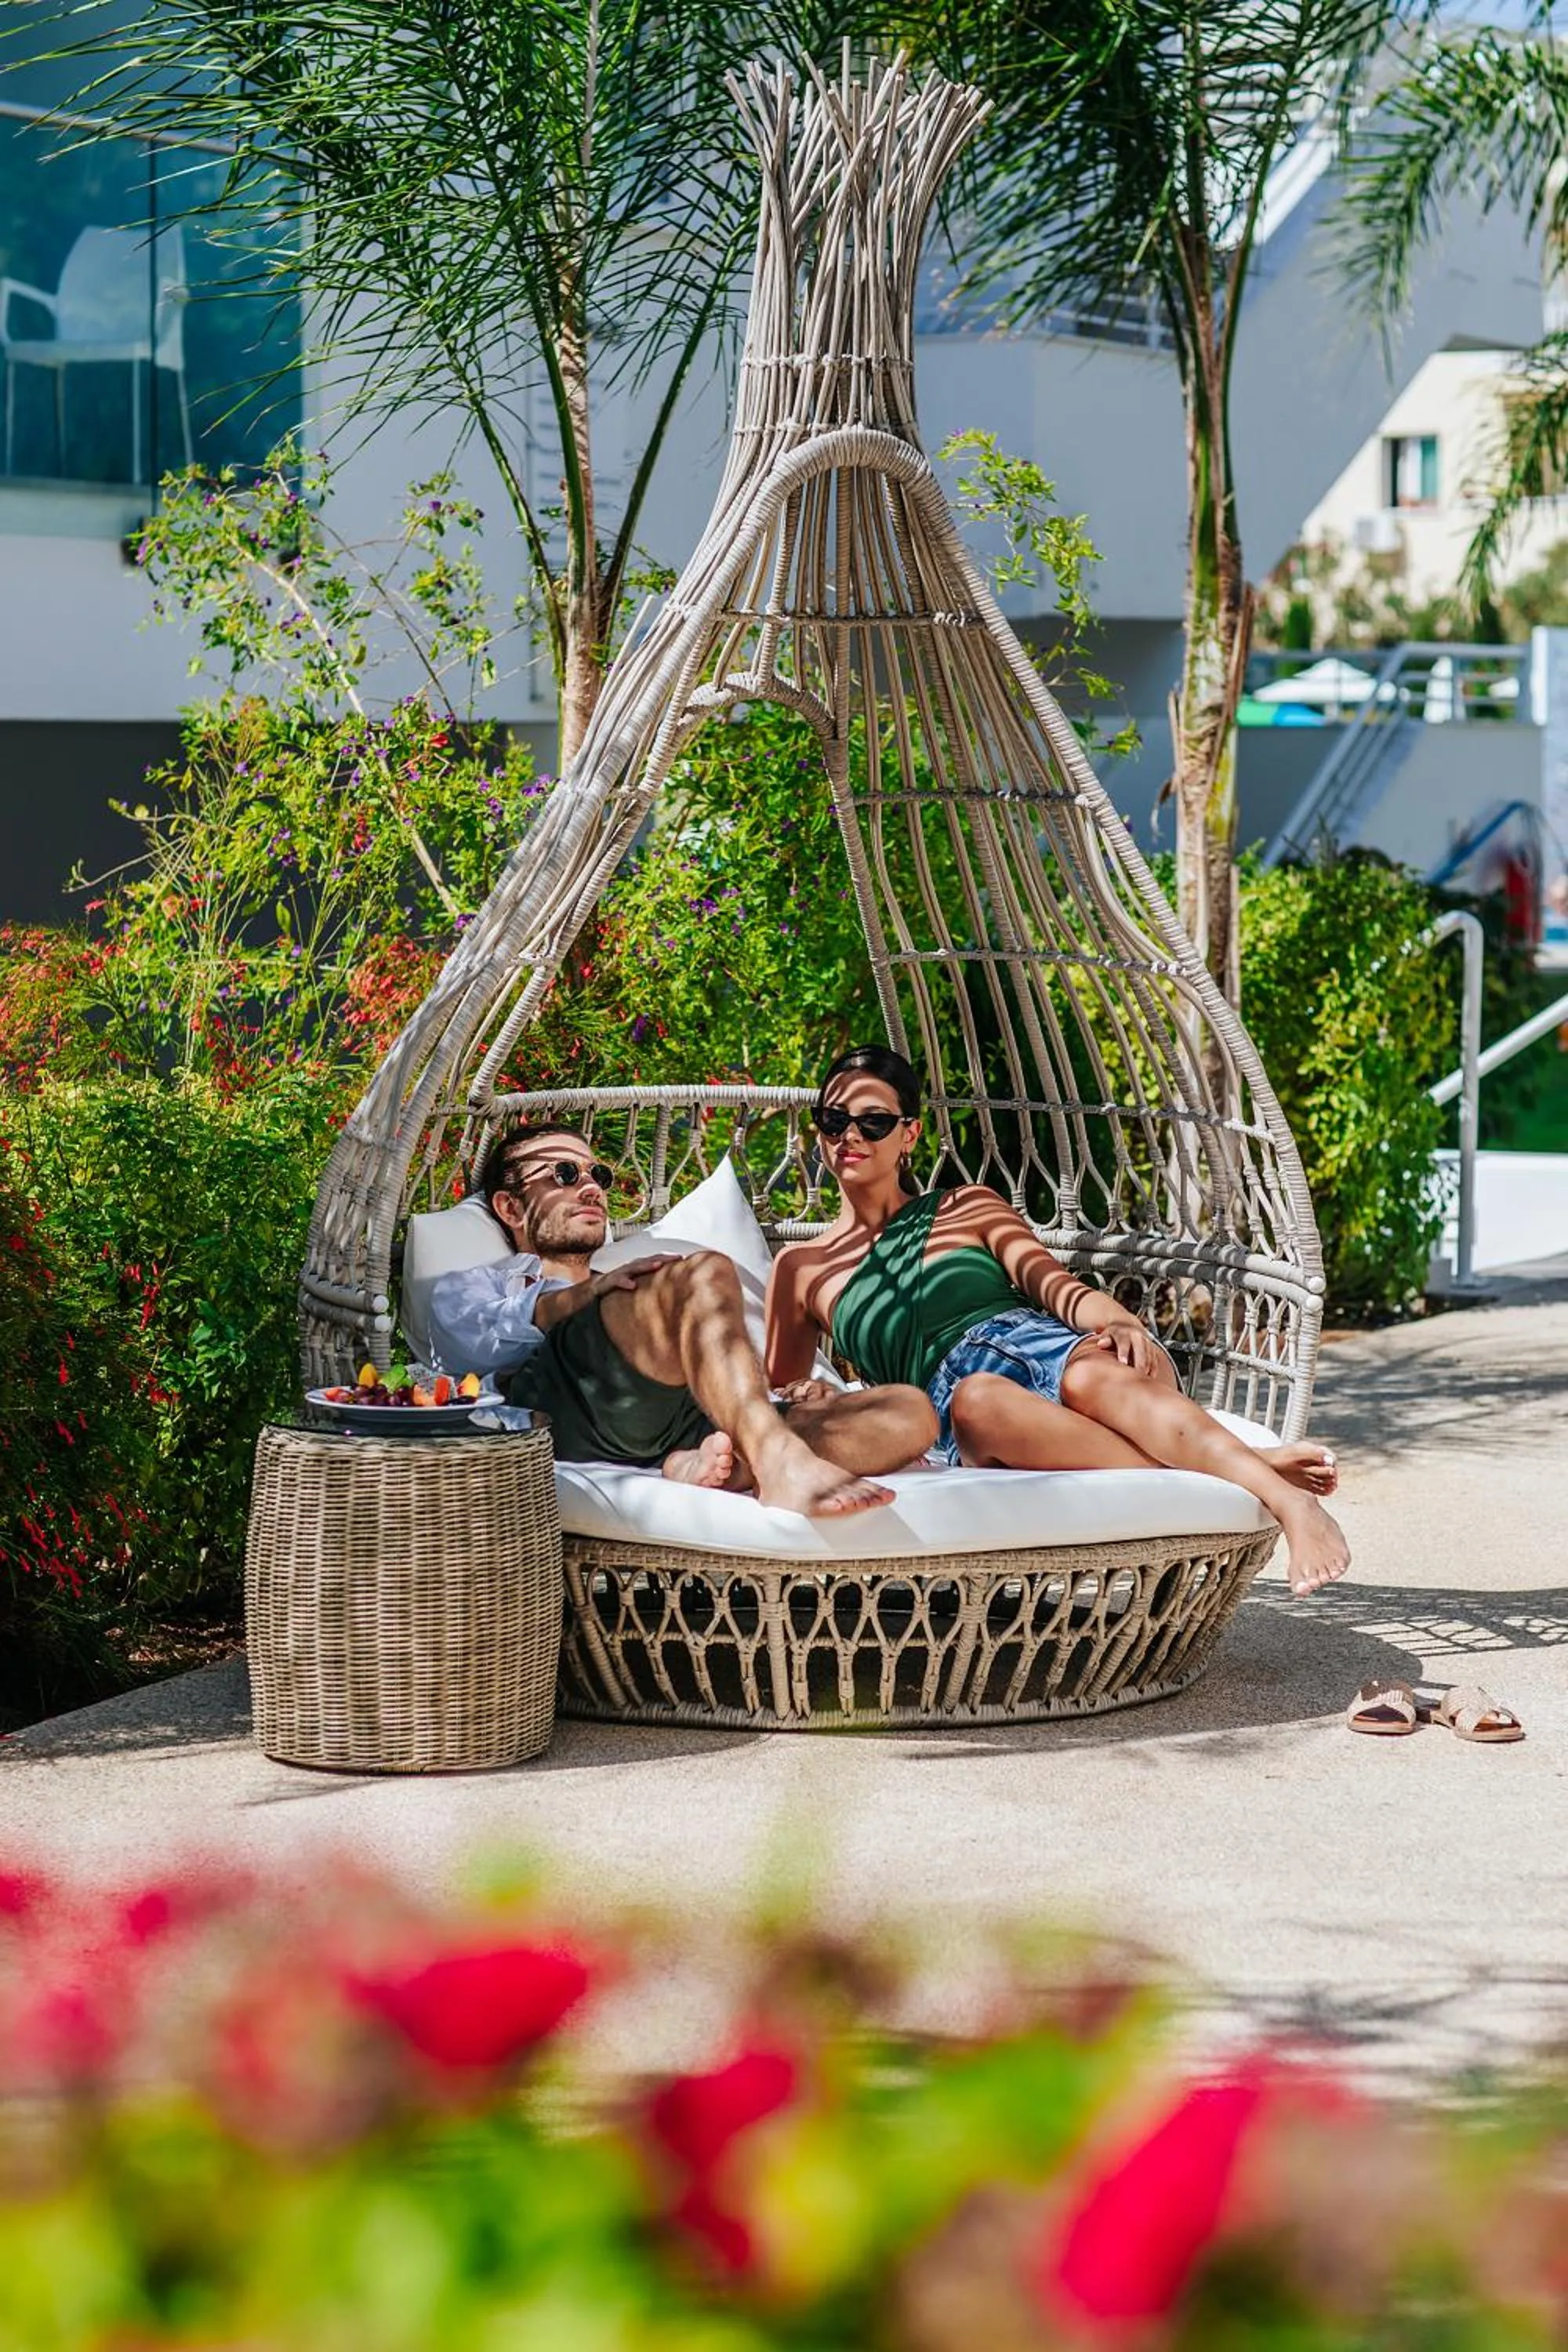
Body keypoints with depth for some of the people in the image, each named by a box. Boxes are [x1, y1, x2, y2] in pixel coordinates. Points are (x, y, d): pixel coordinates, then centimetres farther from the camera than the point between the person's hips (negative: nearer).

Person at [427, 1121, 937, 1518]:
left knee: (910, 1412, -18)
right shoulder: (467, 1288, 34)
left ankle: (702, 1469, -42)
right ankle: (783, 1465, -55)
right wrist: (589, 1293, -4)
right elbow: (470, 1341, 7)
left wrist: (796, 1395, 10)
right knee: (704, 1271, -31)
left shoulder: (639, 1285, 48)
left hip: (694, 1424, 5)